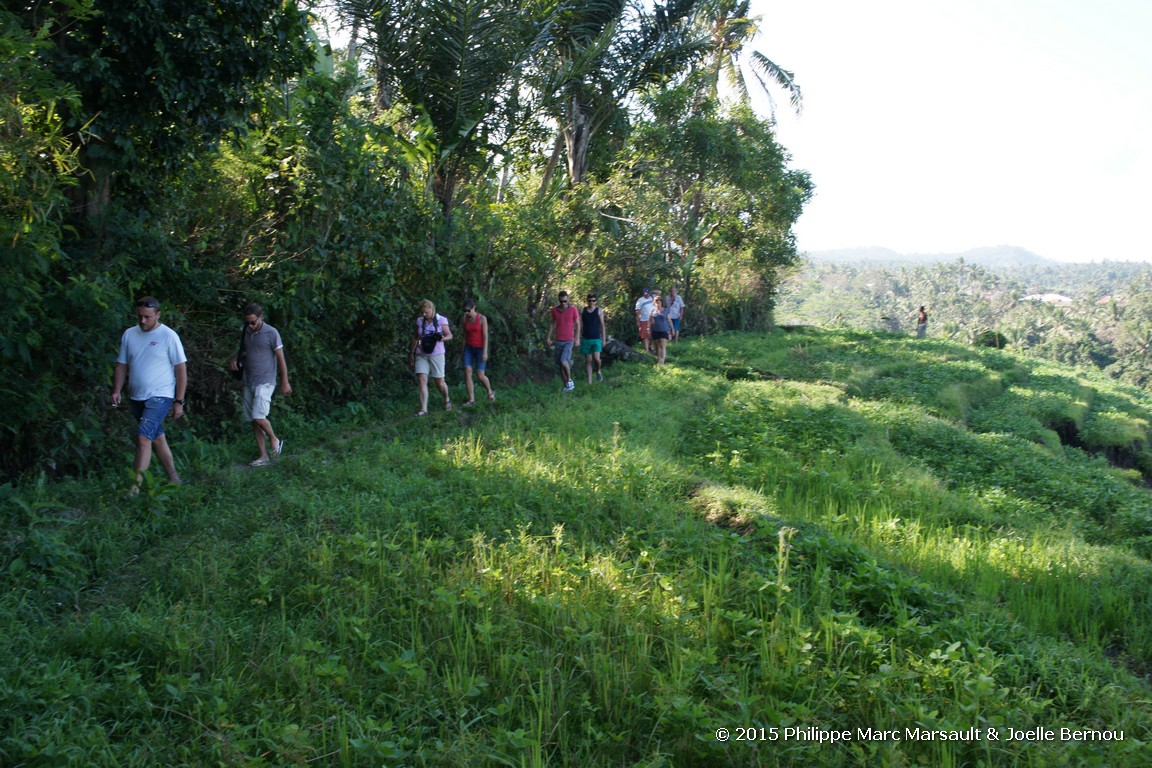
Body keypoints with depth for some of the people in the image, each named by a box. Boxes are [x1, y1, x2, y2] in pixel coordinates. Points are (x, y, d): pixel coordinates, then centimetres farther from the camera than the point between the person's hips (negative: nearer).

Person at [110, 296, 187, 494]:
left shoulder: (168, 336, -8)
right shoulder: (129, 334, 6)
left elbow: (181, 370, -6)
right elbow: (122, 365, 12)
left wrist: (179, 402, -9)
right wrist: (117, 391, -2)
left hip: (160, 396, -6)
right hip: (136, 398, 6)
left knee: (143, 437, -18)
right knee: (157, 438, 14)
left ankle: (136, 486, -17)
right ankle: (173, 479, 25)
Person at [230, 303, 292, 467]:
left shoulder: (271, 333, -10)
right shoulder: (246, 332, 8)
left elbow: (281, 358, -8)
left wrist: (285, 382, -8)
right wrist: (236, 358, 2)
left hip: (265, 382, -7)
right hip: (248, 382, 7)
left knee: (259, 417, -17)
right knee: (254, 420, 6)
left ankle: (274, 439, 10)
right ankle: (263, 456, 13)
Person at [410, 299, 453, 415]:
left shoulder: (441, 320, -5)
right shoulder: (420, 320, 5)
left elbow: (450, 336, -5)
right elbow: (415, 337, 15)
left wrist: (442, 338, -27)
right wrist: (411, 353, 15)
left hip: (436, 355, -2)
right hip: (421, 355, 3)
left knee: (440, 383, 3)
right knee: (421, 380, -12)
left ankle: (447, 399, 34)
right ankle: (424, 409, -13)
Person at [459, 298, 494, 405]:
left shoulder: (482, 318, -13)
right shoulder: (464, 319, 1)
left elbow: (485, 336, -15)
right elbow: (465, 336, 8)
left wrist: (485, 352, -20)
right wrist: (463, 352, 9)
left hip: (480, 348, -4)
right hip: (469, 348, 4)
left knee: (480, 375, -6)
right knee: (467, 372, -11)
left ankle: (490, 392, 25)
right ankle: (471, 400, -6)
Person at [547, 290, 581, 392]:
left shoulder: (573, 309, -8)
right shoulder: (554, 310, 1)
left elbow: (577, 324, -2)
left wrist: (577, 339, -8)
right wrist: (549, 337, 7)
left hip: (569, 341, -4)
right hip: (558, 341, 4)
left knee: (563, 361, -20)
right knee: (560, 365, 3)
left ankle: (570, 380, 1)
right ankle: (566, 386, 14)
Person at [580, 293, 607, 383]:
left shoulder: (599, 311, -1)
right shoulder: (582, 311, 3)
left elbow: (602, 325, 2)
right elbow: (580, 325, 7)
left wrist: (604, 339, -1)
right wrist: (578, 338, 4)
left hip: (596, 339, -2)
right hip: (585, 339, 2)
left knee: (596, 358, -16)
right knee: (588, 360, 4)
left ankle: (598, 371, 15)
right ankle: (589, 381, 9)